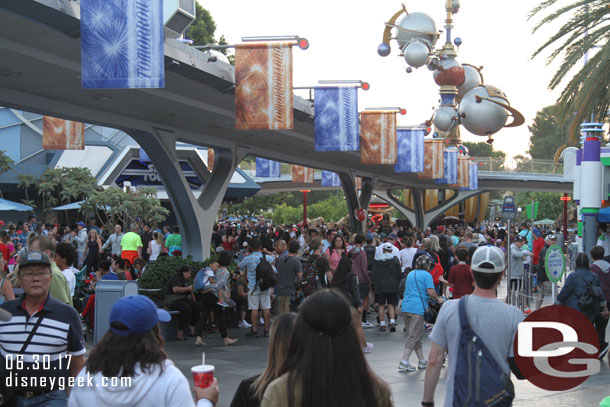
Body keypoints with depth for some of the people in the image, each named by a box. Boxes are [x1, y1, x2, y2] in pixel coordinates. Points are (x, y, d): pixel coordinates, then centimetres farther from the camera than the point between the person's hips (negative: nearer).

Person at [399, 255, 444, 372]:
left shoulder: (410, 274, 20)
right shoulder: (426, 275, -3)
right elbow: (431, 292, -13)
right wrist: (438, 300, 5)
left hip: (406, 306, 8)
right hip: (417, 308, -8)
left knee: (414, 335, 14)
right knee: (413, 337, -6)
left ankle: (422, 361, 22)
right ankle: (404, 362, -12)